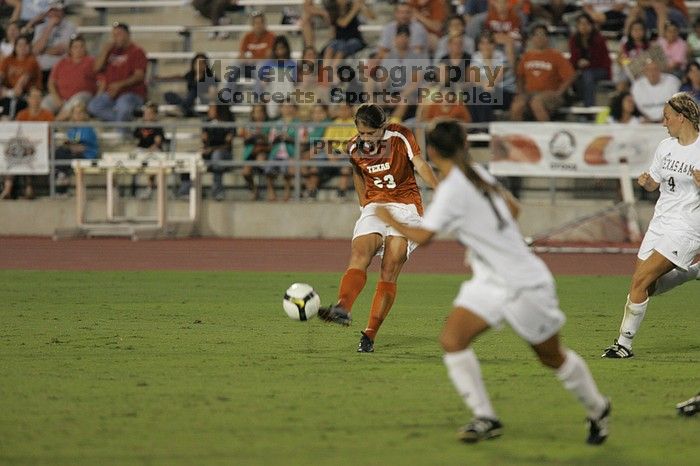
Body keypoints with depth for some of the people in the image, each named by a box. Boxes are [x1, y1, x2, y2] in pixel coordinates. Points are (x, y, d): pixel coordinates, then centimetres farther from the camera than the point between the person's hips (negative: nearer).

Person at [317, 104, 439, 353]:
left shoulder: (401, 136, -9)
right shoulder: (354, 147, 2)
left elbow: (420, 164, -17)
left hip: (405, 207, -3)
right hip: (374, 208, 3)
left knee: (389, 271, -12)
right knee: (358, 256, -24)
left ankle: (370, 335, -13)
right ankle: (343, 309, -48)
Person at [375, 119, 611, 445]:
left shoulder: (451, 189, -22)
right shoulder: (477, 174, 3)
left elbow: (423, 236, -23)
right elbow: (513, 208, 16)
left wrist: (391, 221, -6)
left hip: (525, 284, -8)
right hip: (490, 283, 8)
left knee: (552, 357, 9)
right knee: (452, 339, -10)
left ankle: (598, 410, 31)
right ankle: (484, 418, -9)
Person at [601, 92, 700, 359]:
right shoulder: (665, 146, 9)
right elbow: (654, 184, 18)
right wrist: (646, 181, -5)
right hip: (660, 223, 8)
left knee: (640, 280, -15)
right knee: (647, 288, 5)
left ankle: (625, 343, -6)